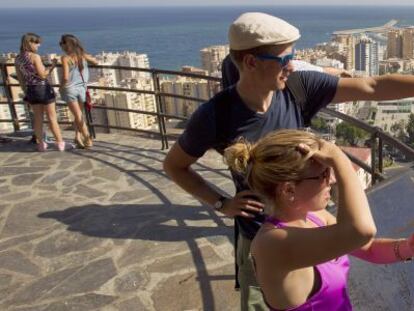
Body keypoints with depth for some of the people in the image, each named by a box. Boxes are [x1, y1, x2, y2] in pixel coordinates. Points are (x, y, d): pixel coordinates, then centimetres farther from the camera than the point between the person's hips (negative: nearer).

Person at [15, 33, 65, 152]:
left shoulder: (17, 59, 4)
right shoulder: (35, 56, -17)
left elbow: (20, 79, 9)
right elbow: (43, 75, -18)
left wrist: (26, 92, 17)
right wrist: (53, 66, -5)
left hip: (31, 90, 6)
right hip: (43, 88, -6)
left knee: (38, 118, 14)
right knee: (52, 117, 4)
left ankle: (41, 144, 20)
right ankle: (60, 143, 10)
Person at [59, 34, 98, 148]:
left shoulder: (65, 58, -12)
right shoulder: (82, 54, 1)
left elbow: (65, 78, -18)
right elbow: (95, 62, 19)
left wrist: (61, 87, -1)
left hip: (70, 88, -4)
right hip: (81, 88, 4)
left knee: (78, 116, 4)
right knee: (78, 115, 19)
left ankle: (88, 139, 4)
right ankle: (78, 136, 12)